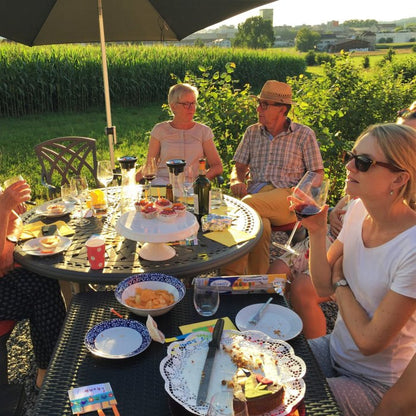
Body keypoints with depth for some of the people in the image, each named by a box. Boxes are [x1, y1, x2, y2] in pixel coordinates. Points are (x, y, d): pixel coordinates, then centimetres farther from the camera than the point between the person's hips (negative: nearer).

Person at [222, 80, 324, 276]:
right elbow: (239, 167, 19)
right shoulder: (252, 132, 19)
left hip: (287, 194, -3)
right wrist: (237, 181, -6)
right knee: (260, 226, -35)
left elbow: (317, 175, 8)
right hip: (255, 193, 3)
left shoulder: (304, 134, 9)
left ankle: (230, 274, -30)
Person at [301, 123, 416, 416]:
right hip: (334, 350, 6)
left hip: (376, 384, -6)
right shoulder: (359, 210, -9)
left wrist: (341, 281, -11)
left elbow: (369, 342, -22)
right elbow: (324, 287, -4)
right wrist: (317, 232, -18)